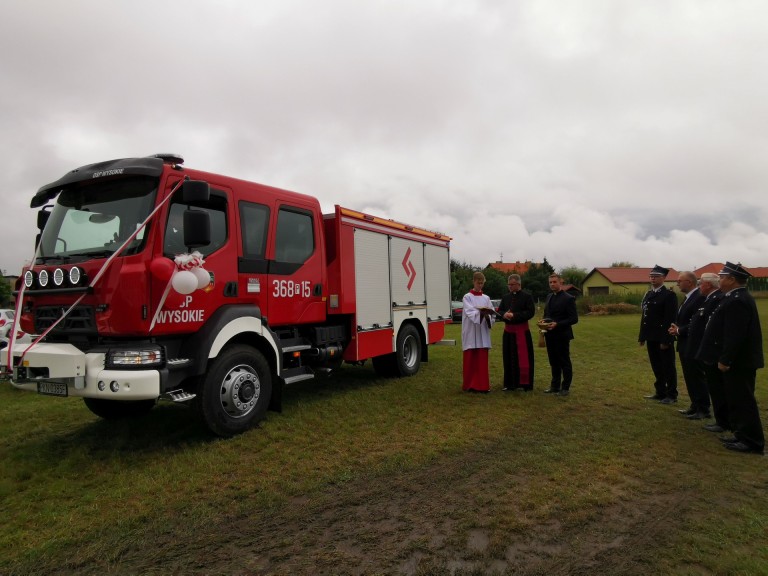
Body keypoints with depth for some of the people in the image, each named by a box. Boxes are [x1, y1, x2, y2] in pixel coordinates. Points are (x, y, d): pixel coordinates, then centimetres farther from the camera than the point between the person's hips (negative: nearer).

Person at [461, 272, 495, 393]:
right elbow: (469, 312, -14)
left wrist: (488, 316, -17)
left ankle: (482, 384, 9)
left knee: (482, 360, 4)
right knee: (470, 360, -1)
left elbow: (492, 314, 6)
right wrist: (480, 313, -31)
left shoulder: (486, 298, 13)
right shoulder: (467, 297, 0)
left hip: (483, 333, 4)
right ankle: (470, 385, 7)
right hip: (471, 333, -3)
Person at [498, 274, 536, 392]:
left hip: (522, 331, -5)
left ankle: (524, 383, 5)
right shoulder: (505, 297, 13)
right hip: (508, 330, 5)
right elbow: (499, 311, 13)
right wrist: (504, 314, -11)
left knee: (523, 358, -4)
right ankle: (510, 383, 15)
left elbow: (530, 312, -12)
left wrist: (514, 315, -19)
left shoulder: (527, 296, -4)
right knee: (509, 358, 7)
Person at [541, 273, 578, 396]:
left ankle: (565, 388, 12)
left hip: (562, 335, -7)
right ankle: (555, 386, 25)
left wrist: (557, 324, -22)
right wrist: (544, 322, 0)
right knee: (554, 362, 15)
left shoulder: (568, 298, -10)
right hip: (550, 335, 7)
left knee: (564, 362, 3)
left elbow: (574, 318, -13)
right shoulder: (549, 296, 11)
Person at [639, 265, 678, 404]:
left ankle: (671, 395, 13)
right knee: (657, 366, 14)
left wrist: (666, 340, -19)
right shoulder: (648, 295, 12)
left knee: (668, 367, 3)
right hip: (651, 338, 7)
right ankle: (660, 392, 25)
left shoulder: (669, 295, -10)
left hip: (663, 338, -7)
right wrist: (642, 336, 11)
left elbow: (670, 319, -16)